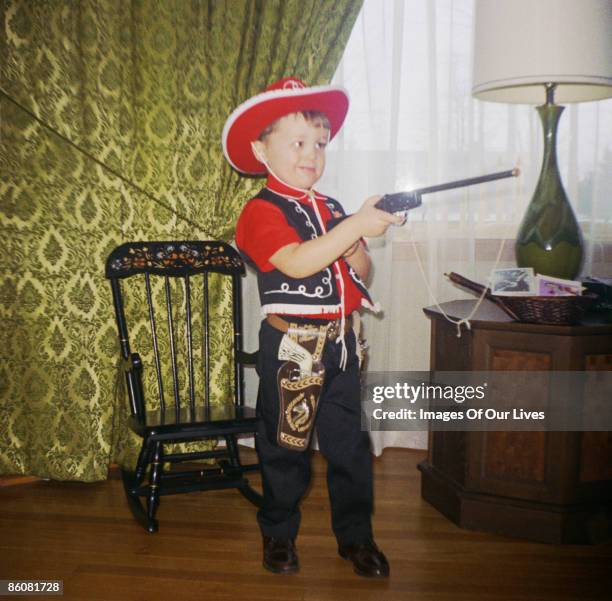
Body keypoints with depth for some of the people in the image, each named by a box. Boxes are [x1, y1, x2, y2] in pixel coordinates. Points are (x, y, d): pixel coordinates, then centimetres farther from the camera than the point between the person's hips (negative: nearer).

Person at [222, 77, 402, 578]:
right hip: (290, 347, -6)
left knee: (349, 442, 12)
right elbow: (298, 263, -27)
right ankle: (279, 535, 29)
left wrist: (356, 249, -10)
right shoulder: (262, 212, -10)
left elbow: (361, 273, 12)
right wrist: (357, 226, -31)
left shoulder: (332, 209, 12)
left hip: (340, 342, 6)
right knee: (285, 445, 9)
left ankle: (356, 535, 29)